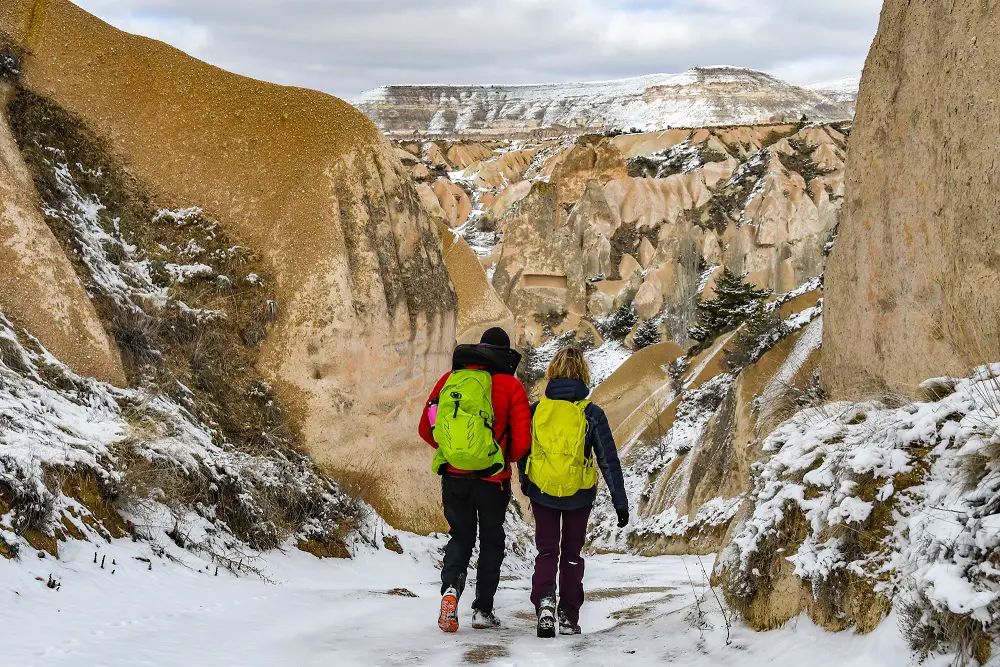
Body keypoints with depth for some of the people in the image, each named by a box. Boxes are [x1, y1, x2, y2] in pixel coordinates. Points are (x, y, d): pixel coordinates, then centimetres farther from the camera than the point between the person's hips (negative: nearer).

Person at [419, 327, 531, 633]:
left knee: (461, 536, 18)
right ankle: (483, 610, 17)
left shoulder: (450, 379, 5)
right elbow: (522, 441, -10)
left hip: (453, 475, 2)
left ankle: (451, 588, -9)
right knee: (492, 540, 17)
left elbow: (426, 429, 8)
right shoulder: (511, 386, -4)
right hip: (492, 478, -2)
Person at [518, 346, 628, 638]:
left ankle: (544, 600, -15)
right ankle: (568, 617, 17)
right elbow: (608, 460, -7)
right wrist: (620, 501, -1)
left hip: (542, 493, 1)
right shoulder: (591, 413, -9)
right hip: (579, 495, 0)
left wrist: (525, 484, 24)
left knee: (546, 551, 11)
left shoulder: (536, 409, -4)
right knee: (572, 554, 16)